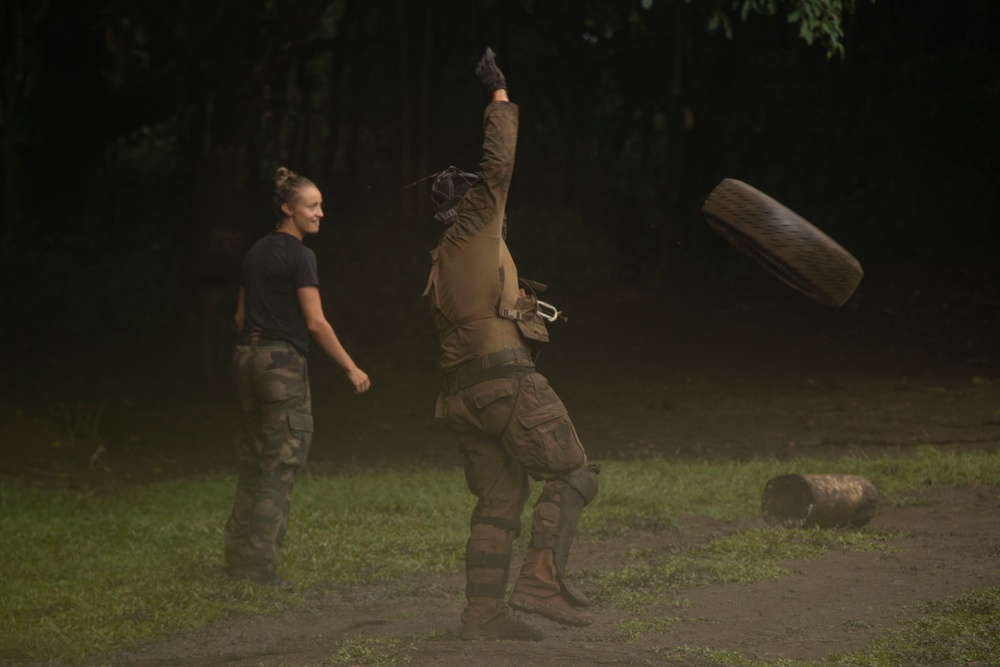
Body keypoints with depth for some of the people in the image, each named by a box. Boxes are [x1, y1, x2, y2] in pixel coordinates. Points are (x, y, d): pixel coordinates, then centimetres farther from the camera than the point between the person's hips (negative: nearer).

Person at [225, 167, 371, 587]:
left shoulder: (256, 253, 14)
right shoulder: (299, 256, -10)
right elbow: (315, 322, -14)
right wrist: (351, 368, -9)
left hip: (246, 359, 8)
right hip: (283, 362, -8)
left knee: (254, 460, 14)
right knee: (282, 463, -5)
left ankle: (238, 554, 16)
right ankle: (259, 564, -7)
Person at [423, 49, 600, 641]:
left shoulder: (444, 262, 25)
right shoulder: (474, 230, 1)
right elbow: (500, 162, -3)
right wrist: (499, 96, 5)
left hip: (461, 389, 9)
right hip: (504, 377, -9)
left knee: (500, 498, 9)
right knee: (574, 474, -5)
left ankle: (484, 610, 3)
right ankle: (542, 580, -19)